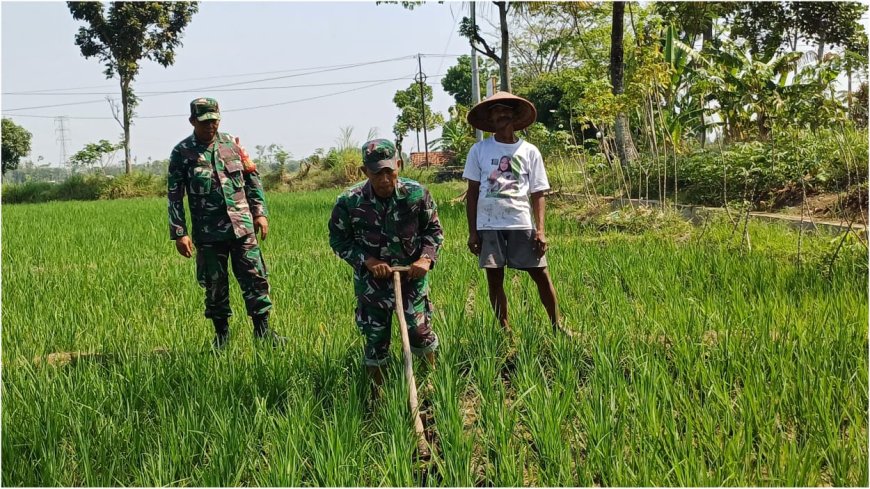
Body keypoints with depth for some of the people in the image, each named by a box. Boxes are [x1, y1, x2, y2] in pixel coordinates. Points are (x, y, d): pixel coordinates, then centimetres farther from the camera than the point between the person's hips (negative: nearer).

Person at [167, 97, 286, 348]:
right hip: (208, 233, -2)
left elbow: (252, 179, 12)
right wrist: (179, 233, -6)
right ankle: (221, 334, 22)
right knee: (215, 285, 7)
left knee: (255, 278, -1)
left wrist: (260, 213, 5)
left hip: (242, 226, 2)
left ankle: (263, 330, 10)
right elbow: (174, 196, -2)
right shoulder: (181, 153, -3)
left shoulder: (231, 144, 6)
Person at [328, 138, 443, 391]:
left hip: (411, 275, 1)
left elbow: (433, 230, 4)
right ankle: (377, 393, 24)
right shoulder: (349, 202, -15)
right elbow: (339, 240, -2)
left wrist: (426, 258, -13)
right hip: (372, 280, 0)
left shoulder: (417, 194, -12)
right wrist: (367, 260, -15)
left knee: (419, 331, 0)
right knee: (375, 339, 6)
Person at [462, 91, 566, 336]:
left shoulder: (529, 151, 5)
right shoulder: (479, 150, 4)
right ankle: (505, 331, 17)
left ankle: (557, 326, 13)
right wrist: (472, 231, 0)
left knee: (541, 274, 0)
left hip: (522, 224, 0)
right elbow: (472, 192, 5)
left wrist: (540, 230, -5)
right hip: (488, 225, 0)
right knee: (494, 279, 5)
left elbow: (537, 193, 5)